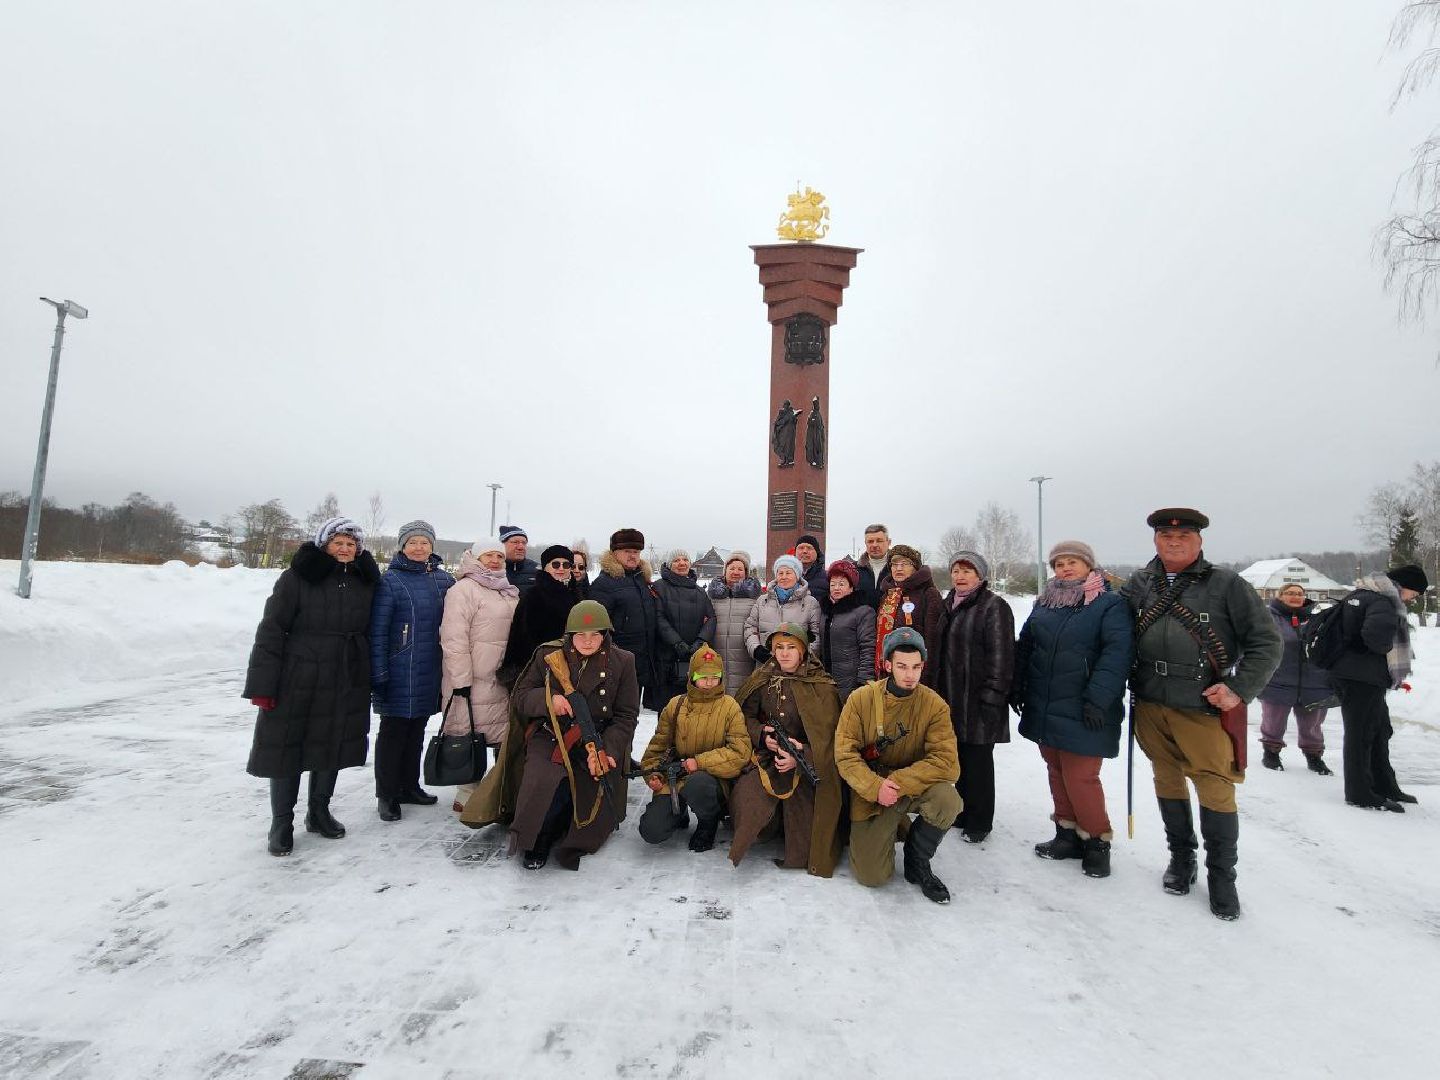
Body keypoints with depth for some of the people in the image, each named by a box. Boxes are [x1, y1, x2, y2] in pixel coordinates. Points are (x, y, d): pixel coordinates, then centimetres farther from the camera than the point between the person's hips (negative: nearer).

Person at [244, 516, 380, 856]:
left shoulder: (366, 581, 3)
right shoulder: (298, 577, -9)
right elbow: (271, 630, -10)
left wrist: (373, 678, 9)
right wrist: (262, 684, -12)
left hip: (348, 683, 4)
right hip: (297, 679, -3)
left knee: (333, 746, 14)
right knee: (286, 747, 6)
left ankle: (319, 811, 33)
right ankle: (281, 823, 23)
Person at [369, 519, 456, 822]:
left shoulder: (444, 580, 5)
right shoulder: (390, 581, -8)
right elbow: (377, 631, -9)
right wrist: (378, 675, -13)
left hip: (431, 673, 5)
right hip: (399, 673, -5)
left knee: (417, 730, 16)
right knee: (393, 731, 6)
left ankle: (409, 786, 30)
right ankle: (387, 794, 19)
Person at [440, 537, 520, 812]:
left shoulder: (509, 592, 16)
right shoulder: (464, 589, -9)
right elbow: (454, 637, -16)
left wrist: (516, 672, 21)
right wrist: (461, 679, -19)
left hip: (501, 679, 8)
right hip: (472, 681, -7)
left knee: (506, 738, 11)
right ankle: (468, 796, 14)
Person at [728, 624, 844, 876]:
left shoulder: (821, 686, -6)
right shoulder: (762, 678, 4)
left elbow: (827, 736, -9)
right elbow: (745, 715, 8)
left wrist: (800, 756, -23)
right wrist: (762, 734, -11)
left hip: (805, 762, -2)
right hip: (765, 755, 2)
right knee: (745, 796, -23)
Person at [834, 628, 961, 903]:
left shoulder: (934, 705, -10)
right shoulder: (861, 699, -10)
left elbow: (946, 762, -18)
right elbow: (845, 754, -12)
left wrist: (899, 783, -26)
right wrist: (875, 787, -27)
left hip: (915, 787, 1)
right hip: (870, 792, 0)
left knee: (947, 798, -33)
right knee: (871, 876, -10)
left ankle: (917, 863, -2)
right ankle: (891, 829, 26)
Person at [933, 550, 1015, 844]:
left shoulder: (994, 607, -9)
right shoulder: (949, 606, 14)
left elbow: (1000, 657, -15)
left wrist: (992, 698, -19)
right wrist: (936, 691, 16)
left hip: (977, 701, -7)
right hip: (950, 698, 7)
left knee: (977, 761, 4)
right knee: (960, 759, 16)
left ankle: (979, 822, 19)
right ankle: (962, 813, 30)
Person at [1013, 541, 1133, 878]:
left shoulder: (1110, 605, -6)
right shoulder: (1044, 604, 11)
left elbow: (1118, 652, -16)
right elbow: (1024, 647, 15)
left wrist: (1098, 698, -23)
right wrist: (1018, 689, 10)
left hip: (1082, 714, -6)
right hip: (1044, 709, 6)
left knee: (1080, 777, -3)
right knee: (1057, 773, 14)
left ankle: (1097, 842, 17)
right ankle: (1068, 834, 29)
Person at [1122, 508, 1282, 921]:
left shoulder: (1227, 585, -2)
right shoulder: (1139, 584, 7)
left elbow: (1266, 642, -1)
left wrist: (1240, 689, -10)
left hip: (1204, 710, -3)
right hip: (1150, 706, 3)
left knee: (1216, 791, 3)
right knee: (1168, 783, 16)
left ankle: (1222, 875, 23)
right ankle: (1181, 858, 34)